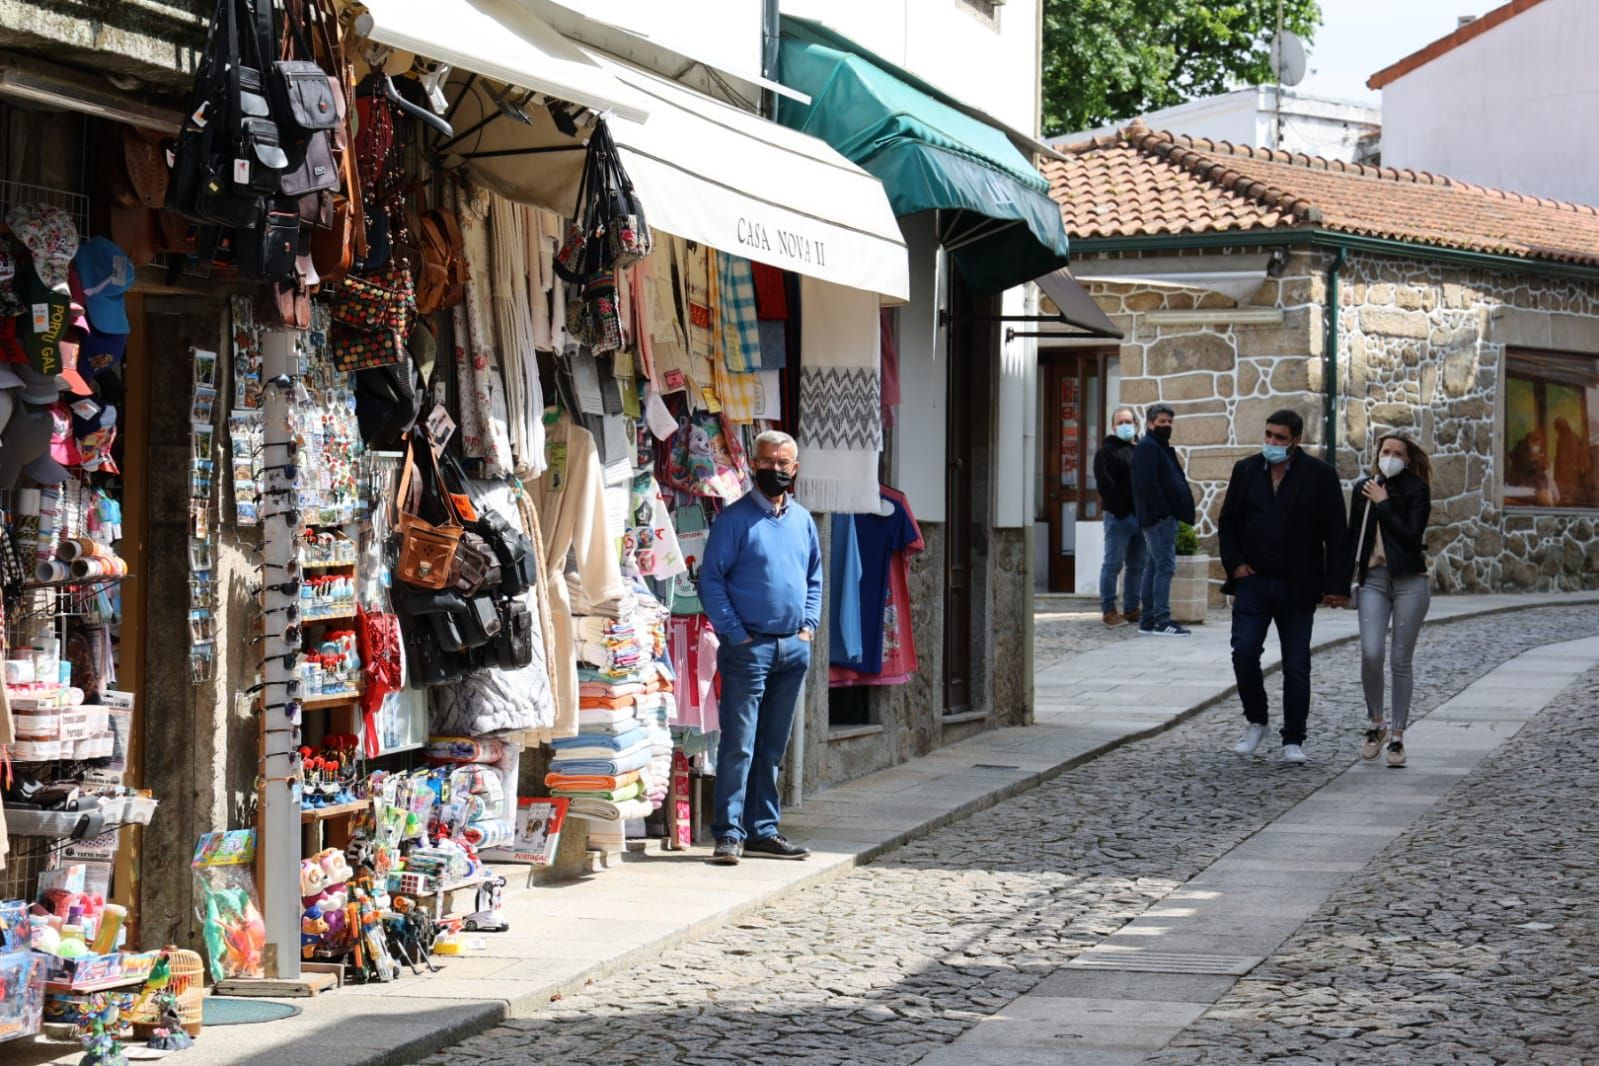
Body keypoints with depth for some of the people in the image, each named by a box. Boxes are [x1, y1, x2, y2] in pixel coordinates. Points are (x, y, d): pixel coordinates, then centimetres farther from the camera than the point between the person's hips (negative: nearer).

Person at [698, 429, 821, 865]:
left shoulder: (803, 520, 13)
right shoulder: (734, 519, -5)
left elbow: (815, 577, 22)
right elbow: (711, 578, -8)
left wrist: (809, 625, 9)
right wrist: (735, 633, -13)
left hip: (794, 649, 6)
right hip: (749, 647, -6)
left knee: (772, 747, 11)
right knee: (739, 744, -8)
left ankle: (762, 830, 16)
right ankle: (730, 833, -7)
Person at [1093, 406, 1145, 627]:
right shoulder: (1107, 451, -3)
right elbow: (1106, 485, -12)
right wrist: (1120, 510, -18)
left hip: (1140, 515, 7)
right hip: (1118, 516, -7)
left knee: (1137, 565, 9)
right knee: (1113, 564, -6)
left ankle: (1132, 609, 15)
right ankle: (1109, 610, -4)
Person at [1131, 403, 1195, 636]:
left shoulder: (1160, 447, 22)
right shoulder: (1147, 447, -9)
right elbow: (1148, 484, -19)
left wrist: (1173, 512, 13)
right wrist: (1163, 511, -21)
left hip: (1163, 517, 11)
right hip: (1159, 517, -11)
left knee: (1153, 567, 10)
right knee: (1165, 566, -11)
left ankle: (1147, 621, 13)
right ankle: (1161, 620, -13)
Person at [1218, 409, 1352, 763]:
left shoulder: (1320, 475, -3)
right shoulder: (1246, 470, 6)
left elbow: (1336, 534, -4)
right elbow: (1227, 523, 13)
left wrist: (1336, 585, -10)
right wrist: (1235, 563, -1)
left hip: (1296, 587, -2)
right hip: (1252, 580, 2)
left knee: (1296, 665, 2)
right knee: (1244, 652, -8)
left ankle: (1293, 741, 9)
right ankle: (1256, 721, 13)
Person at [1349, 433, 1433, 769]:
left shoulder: (1416, 490, -2)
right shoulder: (1363, 488, 9)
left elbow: (1411, 535, -13)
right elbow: (1354, 536, 16)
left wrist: (1383, 503, -10)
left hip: (1409, 581, -2)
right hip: (1372, 579, 2)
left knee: (1401, 660, 0)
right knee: (1370, 653, -13)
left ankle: (1397, 736, 8)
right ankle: (1376, 724, 7)